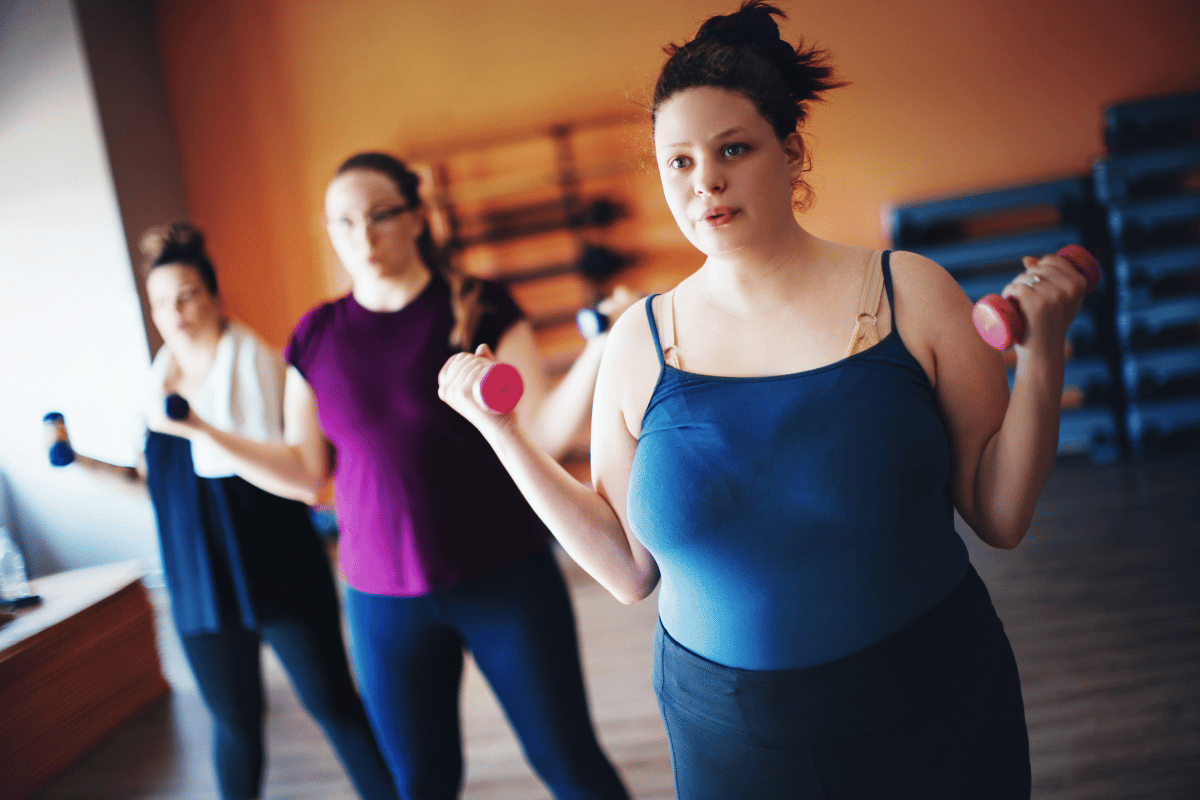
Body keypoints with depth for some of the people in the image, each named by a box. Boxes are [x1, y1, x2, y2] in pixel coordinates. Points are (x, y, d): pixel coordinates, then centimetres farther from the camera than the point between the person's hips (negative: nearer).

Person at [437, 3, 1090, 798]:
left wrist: (1041, 353, -16)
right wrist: (506, 432, -6)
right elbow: (630, 567, -1)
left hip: (935, 714, -1)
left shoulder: (908, 293, -8)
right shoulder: (640, 342, -5)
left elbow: (1000, 516, -5)